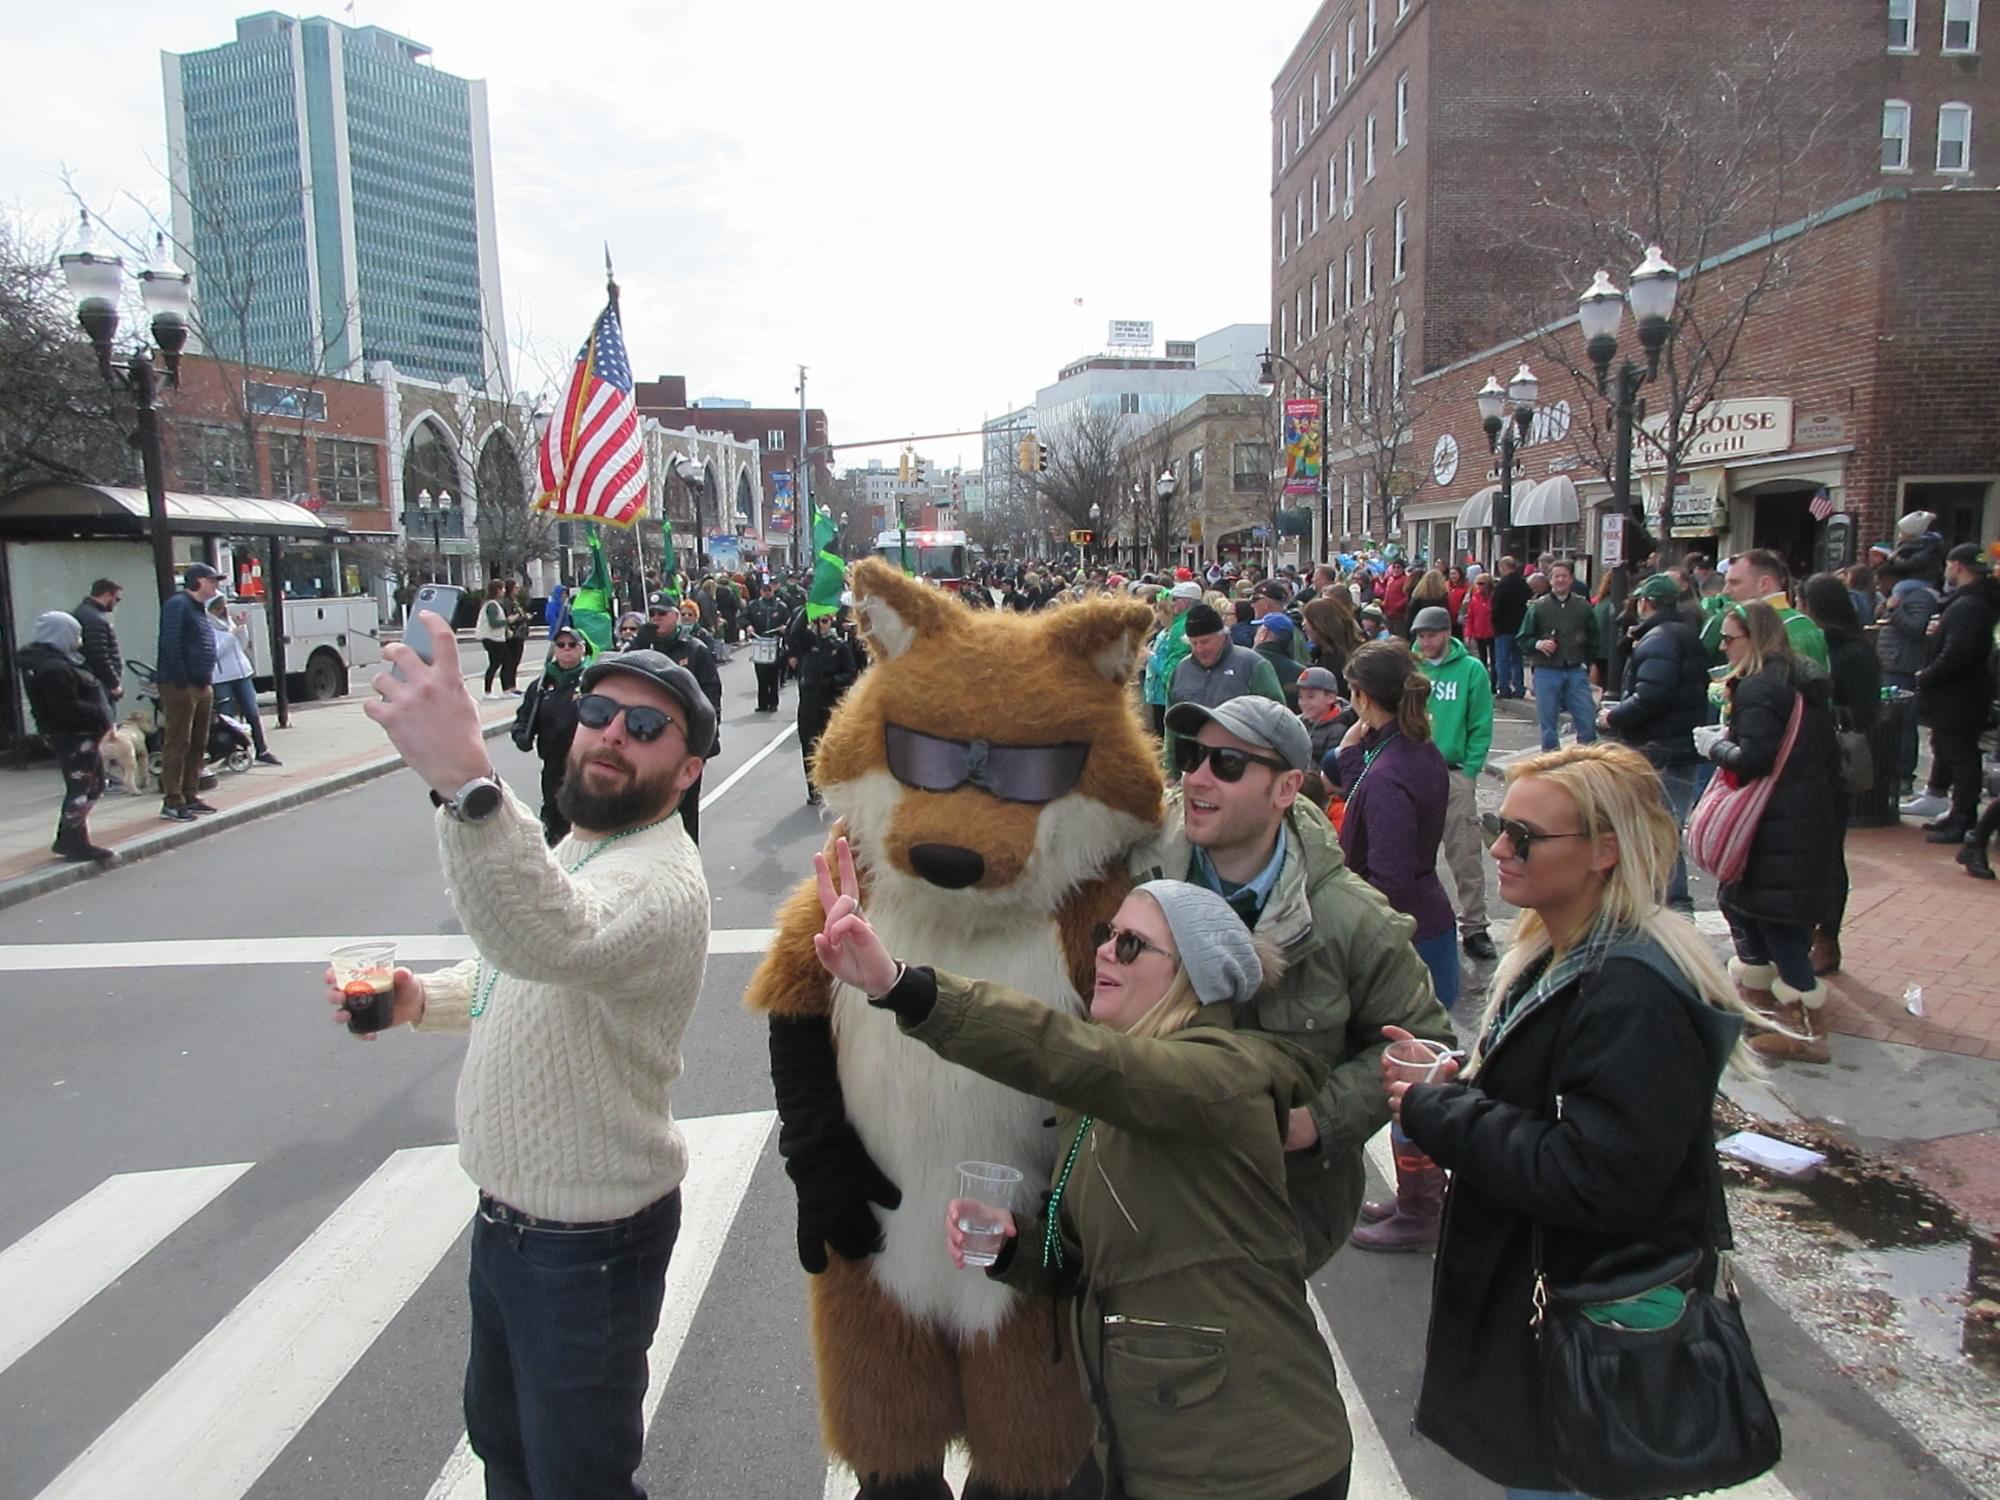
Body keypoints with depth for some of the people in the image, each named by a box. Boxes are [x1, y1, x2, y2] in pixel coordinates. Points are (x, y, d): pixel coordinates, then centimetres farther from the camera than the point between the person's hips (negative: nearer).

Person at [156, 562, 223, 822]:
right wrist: (181, 683, -21)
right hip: (181, 686, -10)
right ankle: (172, 801, -5)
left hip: (202, 687, 10)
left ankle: (190, 796, 20)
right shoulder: (178, 605, -10)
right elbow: (170, 646, -19)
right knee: (177, 745, -7)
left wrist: (208, 681, 13)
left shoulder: (199, 609, 19)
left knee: (198, 745, 13)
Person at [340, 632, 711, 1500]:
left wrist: (463, 781, -67)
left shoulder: (659, 880, -30)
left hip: (587, 1246, -9)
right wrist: (421, 1000, -2)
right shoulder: (578, 850, 3)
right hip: (505, 1217, 9)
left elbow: (547, 941, -53)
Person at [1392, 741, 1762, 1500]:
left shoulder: (1634, 998, -27)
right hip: (1527, 1295, 9)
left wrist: (1435, 1113, -24)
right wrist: (1457, 1080, -6)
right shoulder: (1555, 950, 3)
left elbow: (1596, 1182, -31)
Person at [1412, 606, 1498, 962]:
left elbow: (1481, 727, 0)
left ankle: (1474, 928, 5)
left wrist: (1468, 771, -7)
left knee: (1465, 855, -2)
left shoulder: (1471, 670, 0)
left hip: (1455, 775, -2)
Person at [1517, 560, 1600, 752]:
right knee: (1548, 723, 5)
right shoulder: (1538, 607, 1)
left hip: (1576, 672, 1)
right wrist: (1537, 644, -15)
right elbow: (1521, 639, 4)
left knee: (1587, 720, -2)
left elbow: (1593, 638, 14)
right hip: (1546, 672, -1)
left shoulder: (1583, 606, 6)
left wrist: (1587, 663, 5)